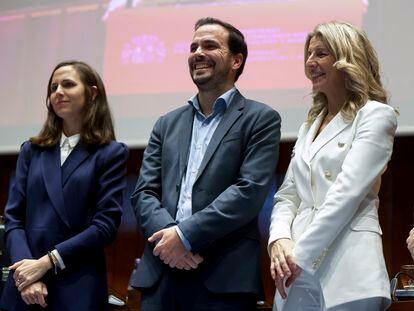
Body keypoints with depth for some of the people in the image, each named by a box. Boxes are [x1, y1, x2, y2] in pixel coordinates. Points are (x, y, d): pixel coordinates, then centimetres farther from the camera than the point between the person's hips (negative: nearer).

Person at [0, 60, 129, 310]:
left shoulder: (111, 153, 2)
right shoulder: (32, 150, 13)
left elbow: (106, 225, -7)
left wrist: (46, 262, -14)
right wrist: (27, 269, -11)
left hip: (78, 289, -3)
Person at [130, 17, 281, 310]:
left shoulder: (260, 119, 3)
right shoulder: (167, 124, 18)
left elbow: (251, 190, -10)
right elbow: (144, 193, 10)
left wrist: (185, 235, -15)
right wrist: (168, 236, -11)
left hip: (224, 277, -4)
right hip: (160, 273, 4)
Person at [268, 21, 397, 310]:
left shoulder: (375, 115, -2)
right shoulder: (310, 124, 19)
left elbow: (347, 192, -13)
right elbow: (287, 196, 14)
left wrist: (300, 254, -16)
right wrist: (280, 240, -6)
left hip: (346, 274, -6)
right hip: (298, 275, 6)